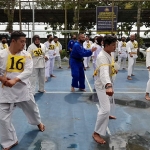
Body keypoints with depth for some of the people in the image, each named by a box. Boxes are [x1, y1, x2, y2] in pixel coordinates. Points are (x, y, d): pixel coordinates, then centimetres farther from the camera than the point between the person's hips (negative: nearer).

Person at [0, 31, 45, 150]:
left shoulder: (26, 55, -5)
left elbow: (28, 71, -17)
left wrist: (15, 80, -31)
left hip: (23, 88, 1)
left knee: (32, 108, 23)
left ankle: (38, 122, 57)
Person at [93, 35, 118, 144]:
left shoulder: (109, 53, 0)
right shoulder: (102, 57, -32)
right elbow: (104, 72, -51)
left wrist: (114, 69, 7)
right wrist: (108, 86, -65)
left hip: (108, 83, 10)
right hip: (102, 85, -10)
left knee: (108, 101, 33)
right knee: (106, 109, -13)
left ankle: (106, 114, 63)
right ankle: (97, 133, -3)